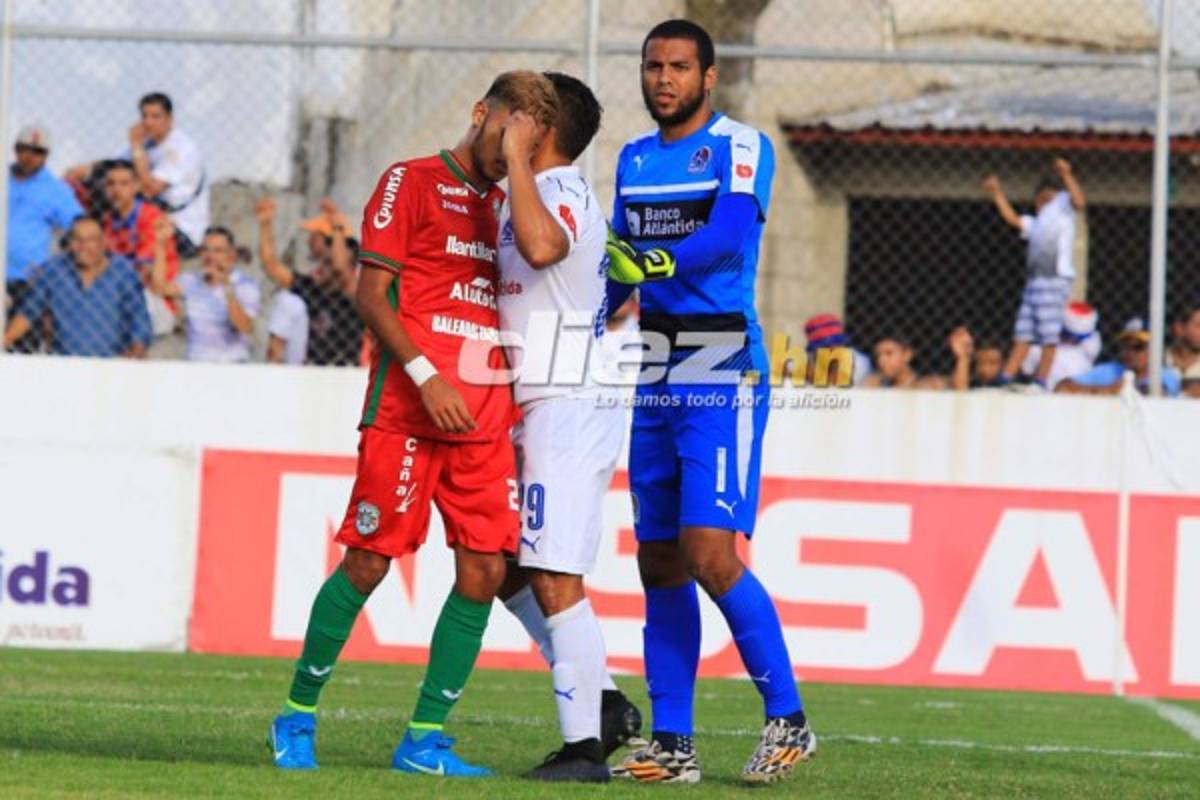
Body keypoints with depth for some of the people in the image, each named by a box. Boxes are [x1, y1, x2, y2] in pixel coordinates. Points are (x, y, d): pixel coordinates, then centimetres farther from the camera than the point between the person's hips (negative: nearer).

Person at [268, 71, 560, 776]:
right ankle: (298, 716, 11)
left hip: (487, 420, 6)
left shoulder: (508, 203, 20)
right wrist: (425, 376, -15)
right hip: (405, 414, -6)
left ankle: (425, 739, 3)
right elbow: (372, 293, -6)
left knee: (485, 571, -3)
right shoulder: (412, 182, 0)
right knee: (368, 564, -4)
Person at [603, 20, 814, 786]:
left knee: (711, 555, -16)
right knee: (660, 565, 6)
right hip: (654, 379, 7)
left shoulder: (740, 147, -5)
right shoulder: (634, 159, 16)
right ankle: (672, 744, 10)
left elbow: (729, 234, -21)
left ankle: (788, 719, -4)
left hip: (722, 380, -7)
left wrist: (655, 262, -34)